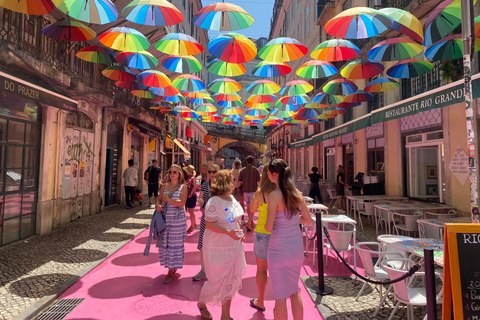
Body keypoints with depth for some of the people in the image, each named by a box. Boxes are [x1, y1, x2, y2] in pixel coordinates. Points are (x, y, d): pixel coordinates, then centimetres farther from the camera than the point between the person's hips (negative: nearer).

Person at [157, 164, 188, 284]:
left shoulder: (183, 187, -5)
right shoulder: (165, 186, 8)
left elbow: (182, 203, -15)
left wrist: (168, 199, -16)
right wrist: (158, 206, -10)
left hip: (178, 219, -4)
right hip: (165, 218, 4)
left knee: (175, 244, 3)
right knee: (164, 243, 9)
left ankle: (171, 272, 14)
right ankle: (172, 266, 27)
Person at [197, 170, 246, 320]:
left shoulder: (232, 198, 6)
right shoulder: (214, 201, -20)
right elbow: (209, 223, -23)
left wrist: (239, 231, 2)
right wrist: (228, 232, -31)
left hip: (234, 246, 8)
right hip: (218, 248, -8)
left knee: (230, 281, 15)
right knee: (216, 281, 8)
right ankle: (201, 303, 40)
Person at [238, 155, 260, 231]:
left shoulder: (242, 170, 1)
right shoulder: (255, 170, -7)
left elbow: (239, 181, 0)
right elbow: (259, 181, -8)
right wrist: (257, 185, 14)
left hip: (245, 190, 3)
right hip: (253, 190, -3)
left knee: (248, 206, 16)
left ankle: (251, 222, 28)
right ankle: (249, 222, -15)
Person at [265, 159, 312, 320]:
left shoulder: (274, 196, -18)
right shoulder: (297, 193, 0)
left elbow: (268, 227, -17)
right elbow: (308, 220, 8)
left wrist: (266, 222, 4)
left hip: (279, 249, -6)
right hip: (297, 247, 6)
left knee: (280, 295, 11)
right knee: (294, 291, 23)